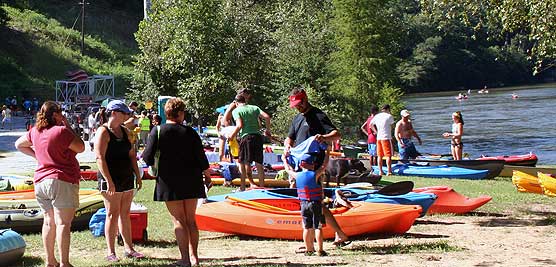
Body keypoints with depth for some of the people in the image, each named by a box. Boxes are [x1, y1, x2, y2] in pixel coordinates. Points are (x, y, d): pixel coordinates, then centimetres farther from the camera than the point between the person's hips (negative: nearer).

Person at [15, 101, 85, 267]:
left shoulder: (35, 132, 9)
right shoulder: (61, 131, -13)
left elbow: (19, 144, 25)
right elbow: (81, 148, -4)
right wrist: (68, 127, 0)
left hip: (41, 181, 7)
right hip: (62, 182, -7)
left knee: (49, 222, 14)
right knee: (63, 223, -7)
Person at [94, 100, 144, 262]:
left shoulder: (125, 132, 15)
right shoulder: (103, 132, -9)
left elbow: (132, 155, 20)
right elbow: (100, 157, -16)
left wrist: (137, 176, 14)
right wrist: (109, 181, -22)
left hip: (127, 178, 7)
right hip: (111, 180, -7)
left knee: (125, 214, 11)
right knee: (112, 215, -5)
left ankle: (129, 249, 17)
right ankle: (111, 253, 0)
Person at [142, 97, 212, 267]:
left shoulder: (157, 131, -6)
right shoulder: (190, 132, -1)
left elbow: (148, 157, -9)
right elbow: (201, 157, 0)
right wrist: (207, 175, 14)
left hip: (169, 181, -2)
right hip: (191, 181, 2)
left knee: (178, 220, 1)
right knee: (191, 220, 12)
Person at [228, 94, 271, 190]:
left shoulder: (236, 111, 4)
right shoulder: (254, 108, 16)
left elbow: (239, 125, -9)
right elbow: (266, 117, 5)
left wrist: (232, 135, 3)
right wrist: (267, 130, 15)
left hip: (246, 136, -4)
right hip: (258, 136, 4)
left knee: (246, 162, 4)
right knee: (259, 163, 8)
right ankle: (262, 185, 9)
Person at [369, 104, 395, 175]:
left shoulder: (377, 116, 10)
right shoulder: (389, 116, -6)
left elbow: (371, 125, 19)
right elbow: (391, 125, 1)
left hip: (378, 138, 6)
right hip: (386, 137, -6)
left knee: (380, 156, 10)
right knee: (388, 155, -5)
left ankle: (380, 171, 12)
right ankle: (389, 171, -10)